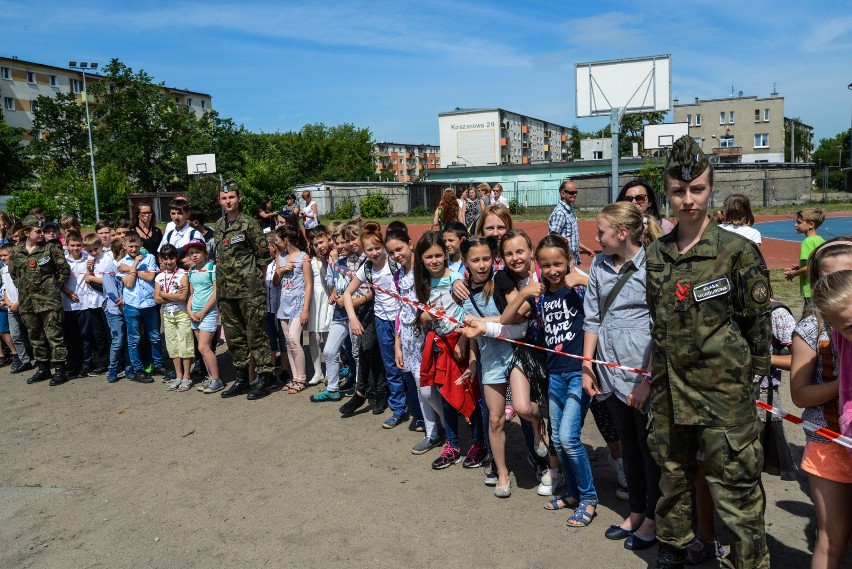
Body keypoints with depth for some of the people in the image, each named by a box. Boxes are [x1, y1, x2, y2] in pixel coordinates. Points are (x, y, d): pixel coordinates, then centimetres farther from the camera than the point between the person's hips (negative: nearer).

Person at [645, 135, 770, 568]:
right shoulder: (655, 254, 5)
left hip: (724, 396, -5)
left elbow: (758, 324, -5)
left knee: (736, 497, 1)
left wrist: (754, 384, -3)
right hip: (669, 394, 5)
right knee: (673, 482, 21)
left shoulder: (738, 251, -10)